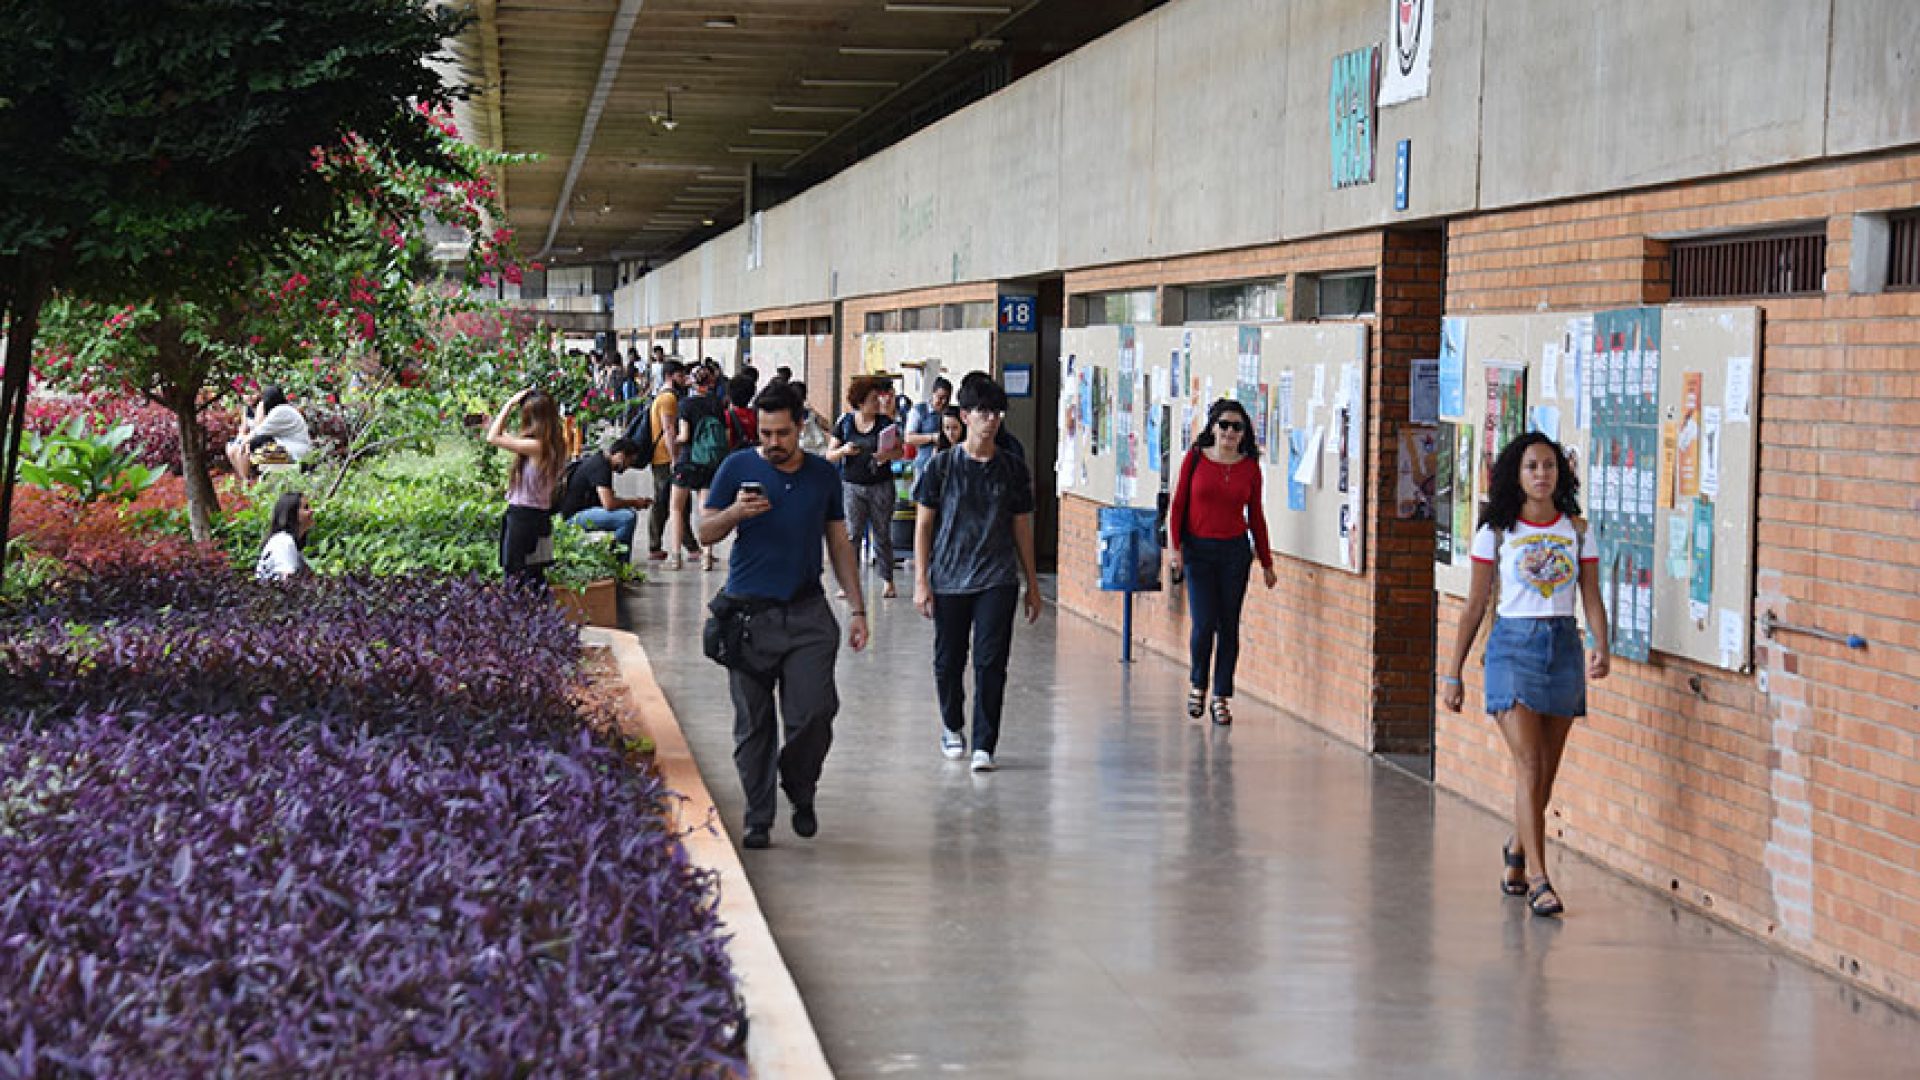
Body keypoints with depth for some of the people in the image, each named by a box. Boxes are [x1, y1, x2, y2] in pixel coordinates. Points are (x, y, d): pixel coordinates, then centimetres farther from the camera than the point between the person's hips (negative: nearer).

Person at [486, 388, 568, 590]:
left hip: (523, 516, -9)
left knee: (516, 576, -5)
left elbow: (493, 437, -16)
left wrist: (510, 404, -10)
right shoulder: (554, 445, 5)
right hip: (541, 516, 9)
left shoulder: (535, 446, -20)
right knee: (535, 576, 14)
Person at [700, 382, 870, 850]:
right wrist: (735, 513, -18)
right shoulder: (738, 468, 3)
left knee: (814, 713, -10)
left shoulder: (823, 475, 11)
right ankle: (758, 819, 13)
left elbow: (839, 544, 17)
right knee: (753, 724, 3)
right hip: (749, 613, -1)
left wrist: (857, 608, 11)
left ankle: (801, 792, 17)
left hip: (807, 614, 1)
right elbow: (705, 534, 4)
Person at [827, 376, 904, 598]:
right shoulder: (845, 423, 2)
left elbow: (899, 452, 6)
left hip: (881, 485, 1)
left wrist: (888, 455, -16)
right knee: (852, 533, -6)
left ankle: (888, 581, 10)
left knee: (882, 534, 4)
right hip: (853, 486, -1)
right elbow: (829, 455, 5)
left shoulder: (884, 423, 3)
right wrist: (843, 451, -16)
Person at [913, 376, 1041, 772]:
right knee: (949, 661, 10)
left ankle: (984, 745, -4)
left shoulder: (1013, 469, 6)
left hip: (997, 580, 0)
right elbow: (924, 525, 2)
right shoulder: (941, 466, 1)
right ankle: (952, 727, 34)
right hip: (949, 579, 0)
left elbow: (1022, 528, 12)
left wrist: (1032, 584, 11)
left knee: (991, 663, -7)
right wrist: (921, 581, -4)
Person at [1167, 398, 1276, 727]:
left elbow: (1255, 516, 9)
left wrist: (1266, 562, 11)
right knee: (1204, 624, -8)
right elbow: (1178, 505, 2)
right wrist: (1176, 548, -7)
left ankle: (1221, 697, 10)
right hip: (1198, 550, -2)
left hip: (1235, 551, 2)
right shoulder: (1195, 459, 0)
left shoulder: (1249, 467, 4)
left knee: (1228, 626, 1)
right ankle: (1197, 684, 17)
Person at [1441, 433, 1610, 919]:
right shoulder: (1496, 533, 1)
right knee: (1530, 765, -13)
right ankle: (1538, 879, -12)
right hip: (1513, 646, -3)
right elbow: (1476, 606, 4)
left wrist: (1602, 646, -14)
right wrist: (1453, 673, 4)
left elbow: (1592, 599, 5)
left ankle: (1517, 846, 37)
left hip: (1563, 646, 3)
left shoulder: (1578, 531, 7)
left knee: (1545, 772, 9)